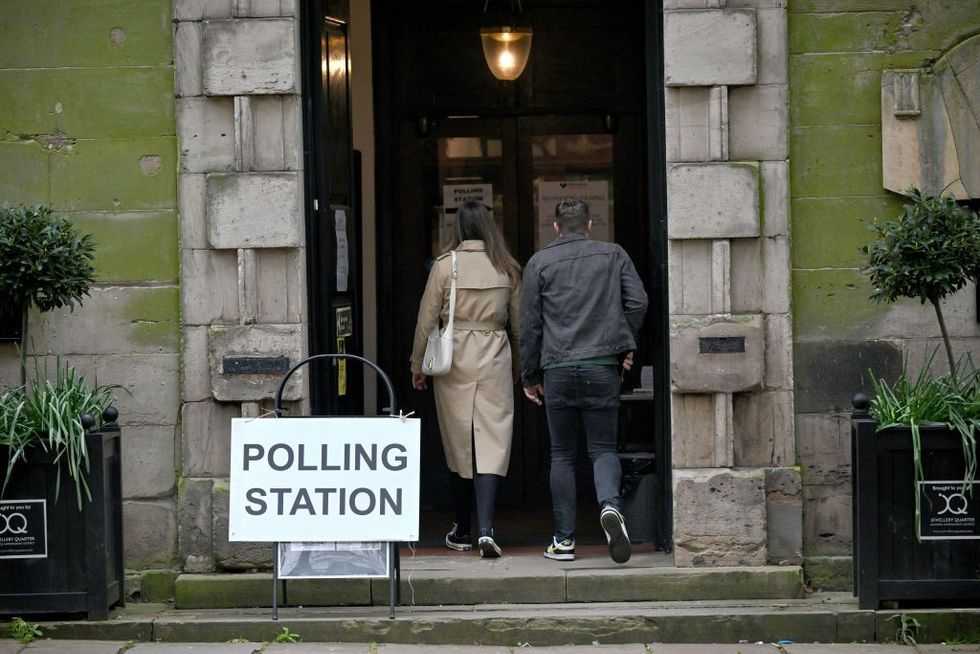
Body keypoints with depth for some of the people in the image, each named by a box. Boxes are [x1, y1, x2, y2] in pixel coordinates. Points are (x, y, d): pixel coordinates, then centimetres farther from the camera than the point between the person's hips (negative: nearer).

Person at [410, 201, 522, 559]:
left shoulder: (445, 265, -5)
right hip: (495, 361, 0)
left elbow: (427, 318, -1)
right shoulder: (507, 268, 2)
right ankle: (485, 529, -16)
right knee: (491, 445, -2)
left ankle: (461, 531, 20)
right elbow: (519, 322, 10)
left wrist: (417, 365, 10)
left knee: (459, 445, 10)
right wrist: (521, 366, 23)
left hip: (453, 359, 0)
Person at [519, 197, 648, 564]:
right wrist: (625, 344, 13)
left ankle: (564, 539, 7)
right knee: (603, 448, 7)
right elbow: (638, 302, -1)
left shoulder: (539, 262, 6)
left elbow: (530, 324, 4)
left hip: (558, 369, 0)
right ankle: (610, 505, -23)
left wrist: (530, 376, 11)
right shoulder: (614, 255, 8)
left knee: (562, 455, 9)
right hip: (603, 368, 0)